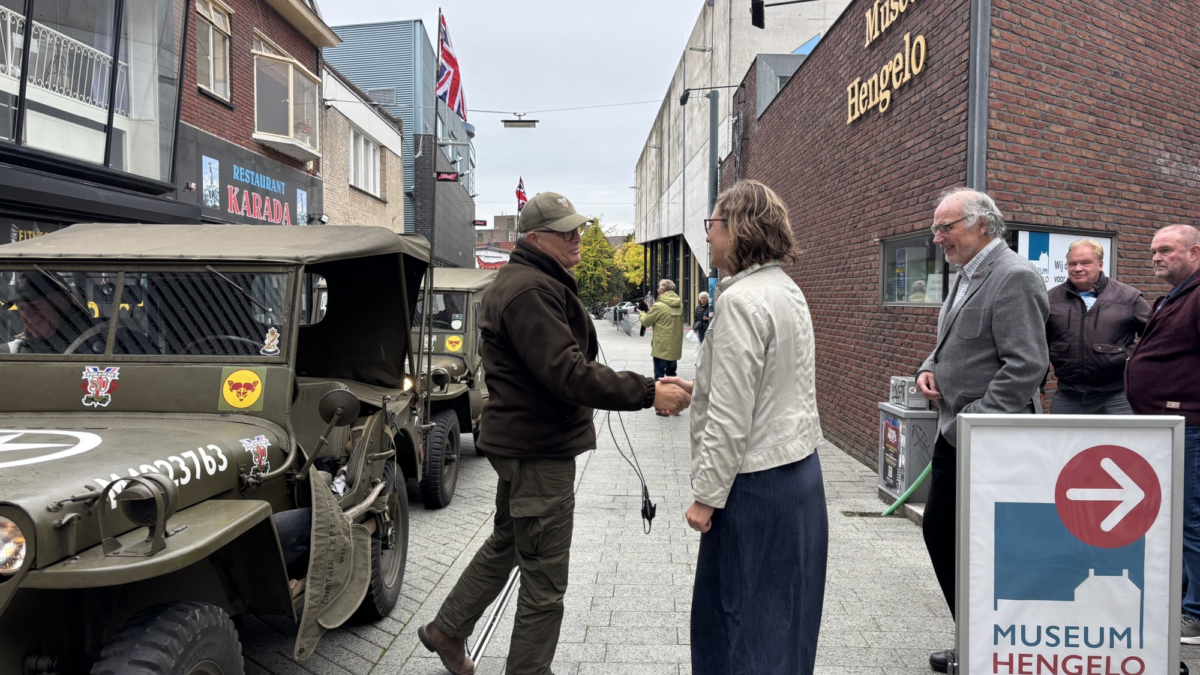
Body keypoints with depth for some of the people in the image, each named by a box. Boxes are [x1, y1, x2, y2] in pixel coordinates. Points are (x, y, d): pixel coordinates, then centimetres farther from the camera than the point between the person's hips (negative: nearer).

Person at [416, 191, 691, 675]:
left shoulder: (526, 281, 15)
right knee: (544, 580, 1)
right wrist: (647, 393, -29)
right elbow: (568, 373, -30)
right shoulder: (532, 290, -22)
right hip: (539, 448, -12)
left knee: (505, 544, 27)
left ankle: (447, 631, 42)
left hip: (520, 439, 12)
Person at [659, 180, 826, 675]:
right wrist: (697, 387, 19)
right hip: (799, 468, 9)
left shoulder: (741, 300, -19)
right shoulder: (787, 291, 10)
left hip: (757, 483, -9)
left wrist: (707, 495, -14)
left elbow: (731, 416, -21)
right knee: (782, 613, 19)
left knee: (747, 619, 4)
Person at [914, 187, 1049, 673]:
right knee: (939, 530, 15)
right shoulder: (966, 277, 14)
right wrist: (929, 369, 6)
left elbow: (1026, 365, -23)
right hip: (954, 433, 10)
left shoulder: (1014, 278, -16)